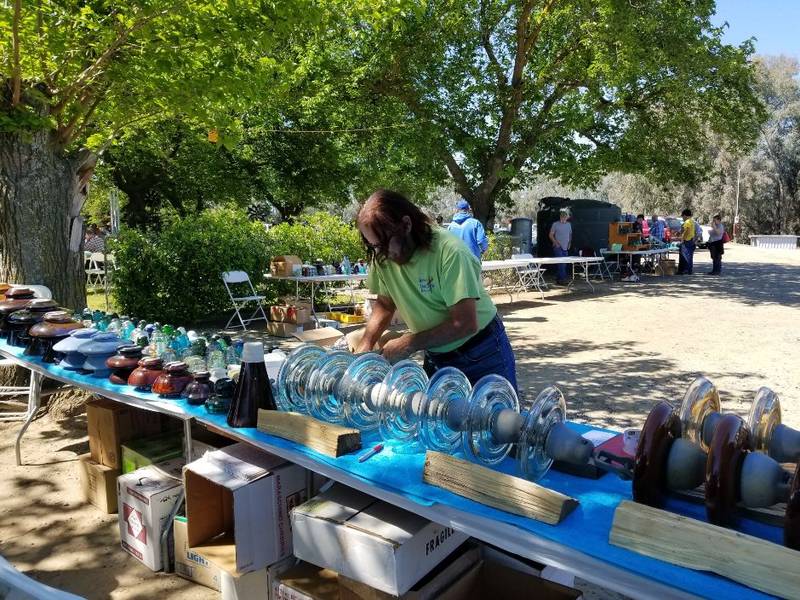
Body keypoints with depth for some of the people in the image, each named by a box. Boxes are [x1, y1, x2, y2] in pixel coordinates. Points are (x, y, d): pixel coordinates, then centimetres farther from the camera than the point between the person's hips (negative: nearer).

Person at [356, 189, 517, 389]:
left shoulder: (449, 251, -27)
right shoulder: (382, 257, -10)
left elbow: (466, 324, -28)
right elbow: (385, 305, 6)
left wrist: (409, 343, -25)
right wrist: (365, 346, -9)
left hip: (483, 356, -5)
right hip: (435, 359, 5)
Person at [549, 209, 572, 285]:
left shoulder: (568, 225, 13)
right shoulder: (555, 224, -4)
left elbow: (570, 234, 23)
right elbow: (551, 235, -3)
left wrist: (569, 243, 9)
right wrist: (556, 242, -14)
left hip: (565, 248, 6)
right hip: (558, 247, -6)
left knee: (564, 264, 6)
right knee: (561, 263, -13)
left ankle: (558, 279, 15)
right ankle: (562, 278, -12)